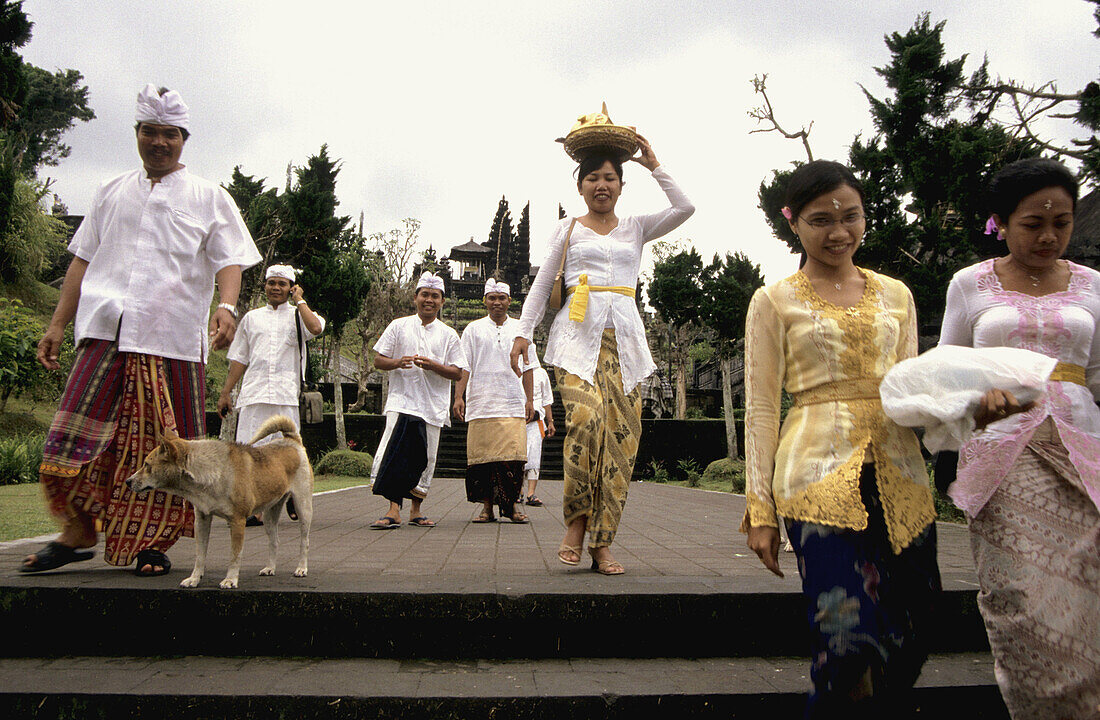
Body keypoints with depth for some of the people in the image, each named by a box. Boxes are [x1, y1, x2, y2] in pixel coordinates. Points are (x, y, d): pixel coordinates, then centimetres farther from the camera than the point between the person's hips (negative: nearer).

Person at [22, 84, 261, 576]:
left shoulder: (209, 198, 11)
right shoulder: (112, 193, 20)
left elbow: (229, 260, 0)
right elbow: (83, 259, 20)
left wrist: (226, 306, -20)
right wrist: (58, 324, 14)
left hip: (173, 338, -2)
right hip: (107, 333, 3)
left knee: (164, 446, -1)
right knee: (76, 437, -4)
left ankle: (153, 542, 10)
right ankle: (78, 532, 11)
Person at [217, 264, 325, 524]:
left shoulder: (298, 315, 12)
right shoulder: (252, 317, 20)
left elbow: (316, 328, -13)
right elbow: (239, 358, 21)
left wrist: (299, 300, 1)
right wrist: (225, 392, 15)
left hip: (287, 395, -2)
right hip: (253, 393, 2)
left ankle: (291, 497, 20)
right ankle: (255, 510, 2)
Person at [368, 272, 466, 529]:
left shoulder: (449, 335, 11)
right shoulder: (399, 326, 10)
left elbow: (458, 373, 6)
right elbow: (378, 361, 8)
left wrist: (434, 366, -12)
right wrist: (397, 363, -14)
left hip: (433, 407, 2)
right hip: (402, 401, -1)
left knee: (424, 459, 5)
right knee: (394, 453, -16)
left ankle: (416, 510, 19)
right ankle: (393, 510, -13)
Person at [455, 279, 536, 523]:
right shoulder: (473, 329, 11)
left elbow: (527, 367, 16)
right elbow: (464, 367, 7)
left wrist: (529, 400, 9)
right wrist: (459, 397, -3)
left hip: (513, 405, 1)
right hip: (481, 404, 0)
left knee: (513, 455, -8)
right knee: (482, 455, -3)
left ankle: (511, 505, 1)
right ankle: (487, 506, 6)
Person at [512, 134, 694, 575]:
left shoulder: (637, 228, 18)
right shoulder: (568, 229, 15)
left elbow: (685, 208, 4)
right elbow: (542, 284, 15)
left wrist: (653, 166, 8)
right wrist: (523, 331, 5)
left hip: (623, 339, 2)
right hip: (579, 335, -2)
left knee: (621, 432, -7)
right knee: (585, 416, -26)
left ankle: (602, 542, -2)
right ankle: (576, 521, -8)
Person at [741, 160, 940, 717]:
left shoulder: (895, 294, 15)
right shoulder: (775, 302, 5)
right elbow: (761, 409, 1)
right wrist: (760, 508, -4)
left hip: (898, 473, 4)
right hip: (819, 471, -4)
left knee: (907, 637, 4)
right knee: (849, 636, -10)